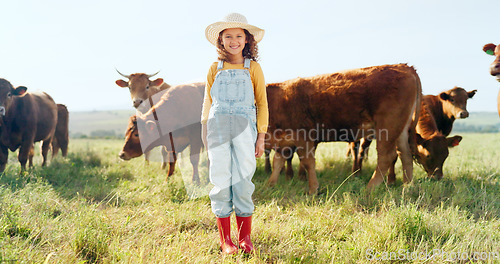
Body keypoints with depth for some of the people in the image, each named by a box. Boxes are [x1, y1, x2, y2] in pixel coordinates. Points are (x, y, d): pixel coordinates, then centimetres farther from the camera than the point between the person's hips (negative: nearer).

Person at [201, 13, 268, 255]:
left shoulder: (253, 69, 6)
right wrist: (205, 139, 9)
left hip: (244, 128, -1)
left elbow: (262, 104, 8)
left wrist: (261, 137, 2)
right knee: (221, 180, 0)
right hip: (218, 127, 1)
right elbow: (208, 104, 14)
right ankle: (225, 240, 8)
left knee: (243, 180, -1)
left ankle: (245, 239, 10)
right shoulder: (215, 69, 10)